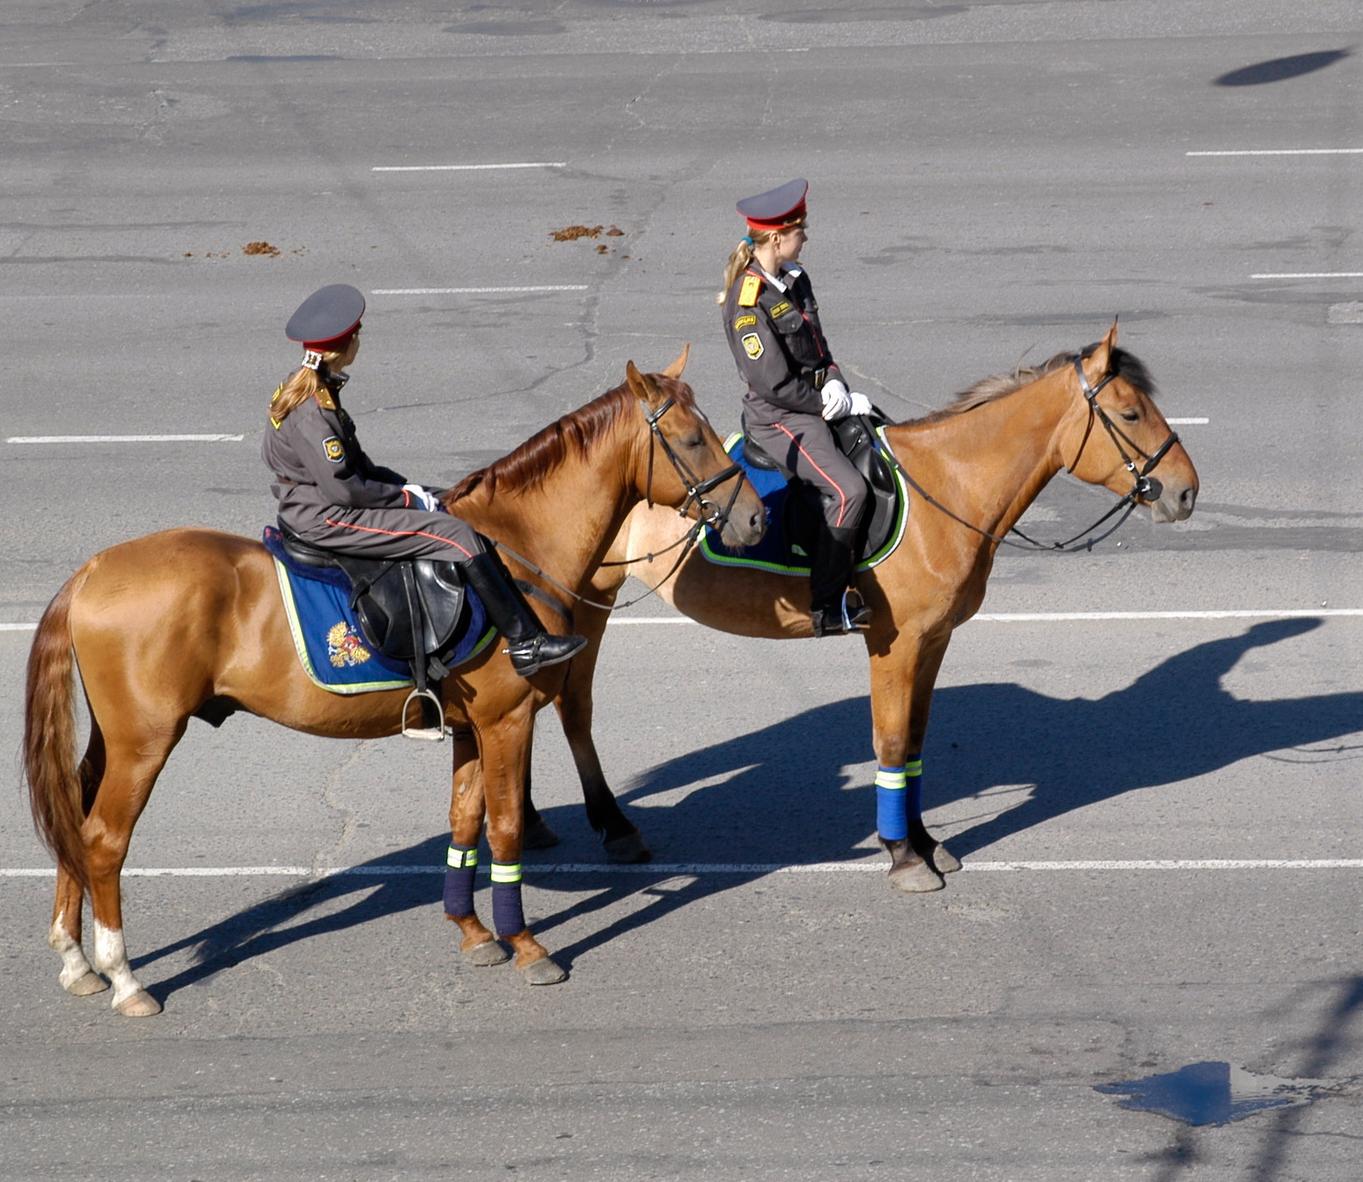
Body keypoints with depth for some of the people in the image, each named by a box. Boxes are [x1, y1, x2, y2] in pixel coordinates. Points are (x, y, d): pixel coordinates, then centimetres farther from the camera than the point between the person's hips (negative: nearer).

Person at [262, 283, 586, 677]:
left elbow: (352, 462, 15)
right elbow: (342, 488, -24)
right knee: (456, 535, -15)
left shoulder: (306, 386, 7)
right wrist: (405, 497, -11)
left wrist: (404, 486, 5)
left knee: (448, 506, 11)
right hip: (324, 521, -11)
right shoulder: (312, 411, -24)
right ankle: (526, 642, -12)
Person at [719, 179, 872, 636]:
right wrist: (836, 405, -13)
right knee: (847, 490, -27)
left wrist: (834, 381, -3)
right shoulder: (748, 302, -21)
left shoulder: (794, 278, 7)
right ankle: (827, 608, -20)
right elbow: (773, 383, -21)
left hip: (818, 402, 10)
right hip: (778, 419, -10)